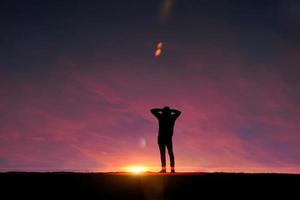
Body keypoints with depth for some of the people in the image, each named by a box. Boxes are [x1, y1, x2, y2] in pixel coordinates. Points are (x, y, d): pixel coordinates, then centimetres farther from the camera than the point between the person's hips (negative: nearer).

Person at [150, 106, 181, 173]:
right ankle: (172, 168, -3)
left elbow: (152, 110, 8)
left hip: (161, 138, -3)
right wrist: (170, 110, 16)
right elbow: (179, 112, 24)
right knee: (170, 153, 6)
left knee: (162, 153, -7)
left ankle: (163, 168, -15)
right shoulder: (172, 117, 5)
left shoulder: (161, 116, -3)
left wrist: (161, 110, 12)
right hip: (169, 138, 3)